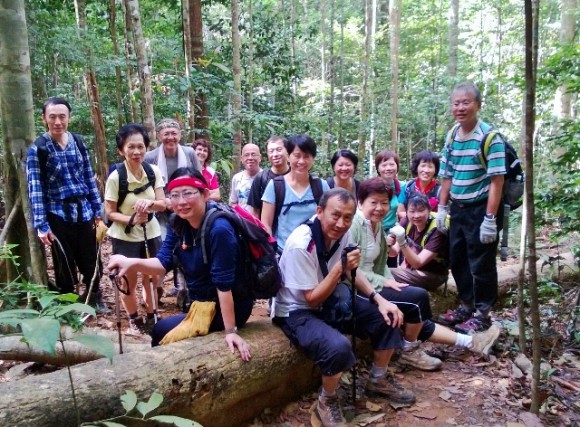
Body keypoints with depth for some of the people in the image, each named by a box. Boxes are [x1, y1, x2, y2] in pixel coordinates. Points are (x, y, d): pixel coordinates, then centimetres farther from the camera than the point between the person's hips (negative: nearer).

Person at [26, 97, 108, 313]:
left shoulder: (78, 142, 4)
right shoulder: (37, 149, -7)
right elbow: (35, 188, -10)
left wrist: (97, 209, 8)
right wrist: (41, 225, -15)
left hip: (83, 211, 3)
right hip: (58, 215, -3)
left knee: (91, 260, 11)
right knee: (65, 266, 8)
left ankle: (94, 298, 33)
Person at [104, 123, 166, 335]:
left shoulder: (154, 171, -10)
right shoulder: (115, 177, -18)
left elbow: (163, 204, -10)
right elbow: (110, 212, -11)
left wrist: (150, 203, -32)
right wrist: (131, 219, -28)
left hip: (151, 234, 3)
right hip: (125, 237, -3)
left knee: (152, 278, 15)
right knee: (129, 281, 10)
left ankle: (151, 318, 36)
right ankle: (134, 321, 32)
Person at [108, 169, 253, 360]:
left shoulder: (219, 230, -29)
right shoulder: (178, 224, -5)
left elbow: (224, 283, -28)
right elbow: (164, 262, -10)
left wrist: (230, 331, -23)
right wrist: (132, 263, -29)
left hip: (228, 308, -7)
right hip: (204, 303, 7)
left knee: (161, 331, -3)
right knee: (163, 328, 20)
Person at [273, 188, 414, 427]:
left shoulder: (341, 233, -8)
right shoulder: (301, 245, -29)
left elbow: (352, 274, 8)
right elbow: (312, 299, -22)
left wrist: (379, 299, -6)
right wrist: (339, 268, -33)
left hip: (329, 300, 8)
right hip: (296, 311, -8)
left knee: (388, 317, 0)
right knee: (338, 347, -34)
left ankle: (378, 381, 23)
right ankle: (327, 402, -2)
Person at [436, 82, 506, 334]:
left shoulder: (490, 136, -14)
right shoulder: (451, 136, 6)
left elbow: (496, 180, -17)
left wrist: (490, 218, -21)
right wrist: (442, 207, 10)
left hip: (481, 209, -7)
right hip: (458, 209, 7)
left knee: (481, 264, 5)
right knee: (457, 261, 16)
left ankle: (482, 314, 22)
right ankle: (467, 306, 33)